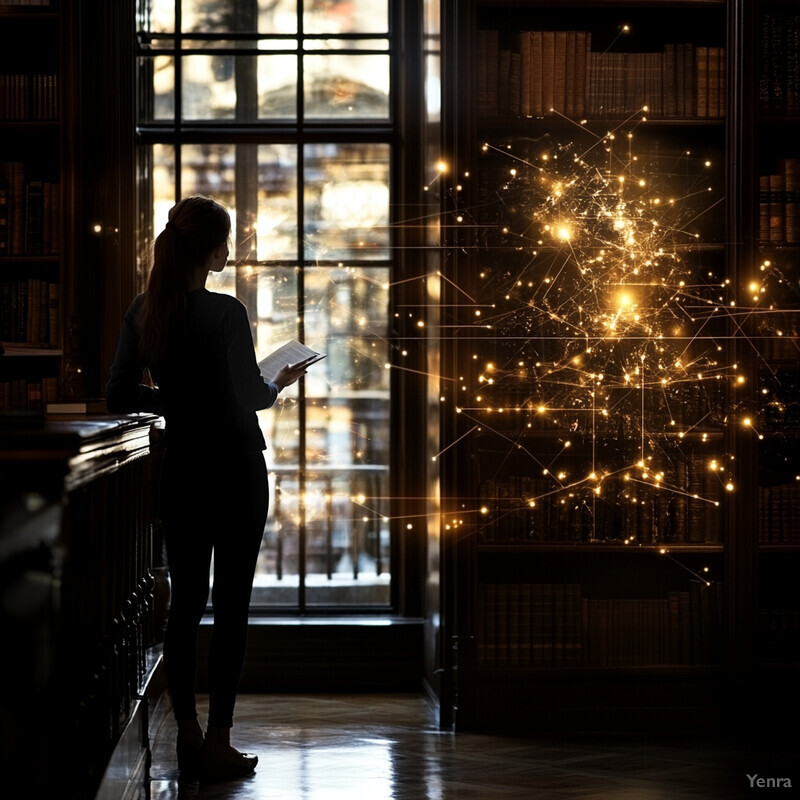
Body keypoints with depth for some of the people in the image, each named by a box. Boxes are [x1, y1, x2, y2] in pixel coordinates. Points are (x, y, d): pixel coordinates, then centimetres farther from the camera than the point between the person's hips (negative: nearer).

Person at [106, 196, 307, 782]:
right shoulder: (226, 314, -15)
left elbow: (120, 396, 3)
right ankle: (218, 748, 1)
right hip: (236, 470, -5)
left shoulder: (143, 312, 0)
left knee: (186, 602, 12)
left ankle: (188, 736, 15)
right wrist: (281, 383, 18)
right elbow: (250, 396, -3)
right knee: (231, 607, 0)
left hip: (181, 470, 5)